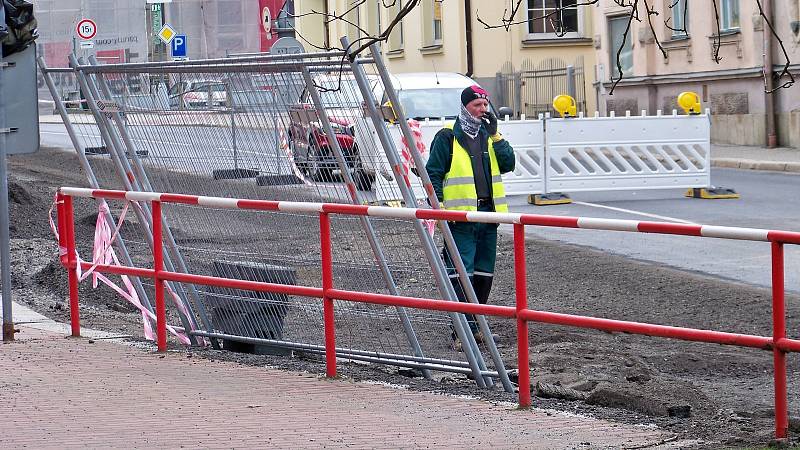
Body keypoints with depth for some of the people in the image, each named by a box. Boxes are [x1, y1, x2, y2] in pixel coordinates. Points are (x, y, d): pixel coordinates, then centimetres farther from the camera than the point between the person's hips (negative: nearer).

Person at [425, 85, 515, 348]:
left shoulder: (488, 135, 14)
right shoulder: (448, 136, -3)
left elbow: (508, 165, 4)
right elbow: (433, 173, -3)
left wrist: (495, 134, -3)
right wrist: (437, 205, -12)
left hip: (488, 212, 6)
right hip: (460, 216, -6)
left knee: (484, 273, 11)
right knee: (461, 273, -12)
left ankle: (474, 322, 22)